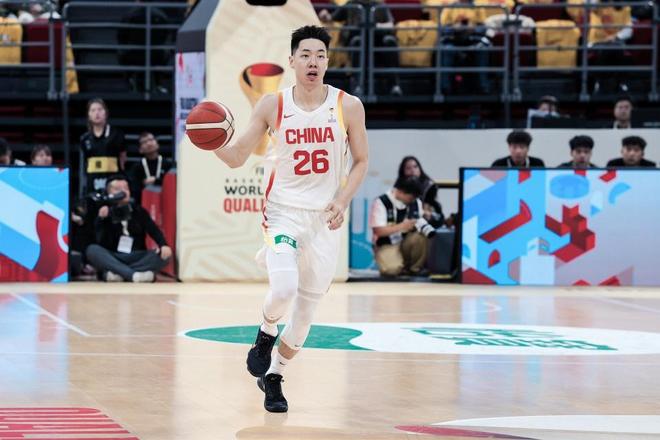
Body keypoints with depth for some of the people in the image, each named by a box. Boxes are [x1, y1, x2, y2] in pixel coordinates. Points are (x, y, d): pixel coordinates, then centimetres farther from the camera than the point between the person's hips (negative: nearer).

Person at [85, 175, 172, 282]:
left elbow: (154, 230, -2)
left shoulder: (139, 211, 11)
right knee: (92, 250, -30)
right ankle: (133, 274, -46)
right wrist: (101, 220, -21)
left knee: (164, 254, -25)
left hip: (137, 259, 1)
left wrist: (163, 245, -23)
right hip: (113, 259, -1)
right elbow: (102, 244, -7)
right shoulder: (104, 213, 5)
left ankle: (118, 273, -36)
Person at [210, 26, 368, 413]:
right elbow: (237, 158, 0)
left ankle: (273, 377, 30)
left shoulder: (348, 106, -4)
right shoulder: (273, 105, -4)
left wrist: (343, 200, -10)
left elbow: (361, 161, 6)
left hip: (326, 220, 2)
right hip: (283, 211, -2)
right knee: (284, 288, -27)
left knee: (307, 311, 8)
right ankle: (266, 336, 7)